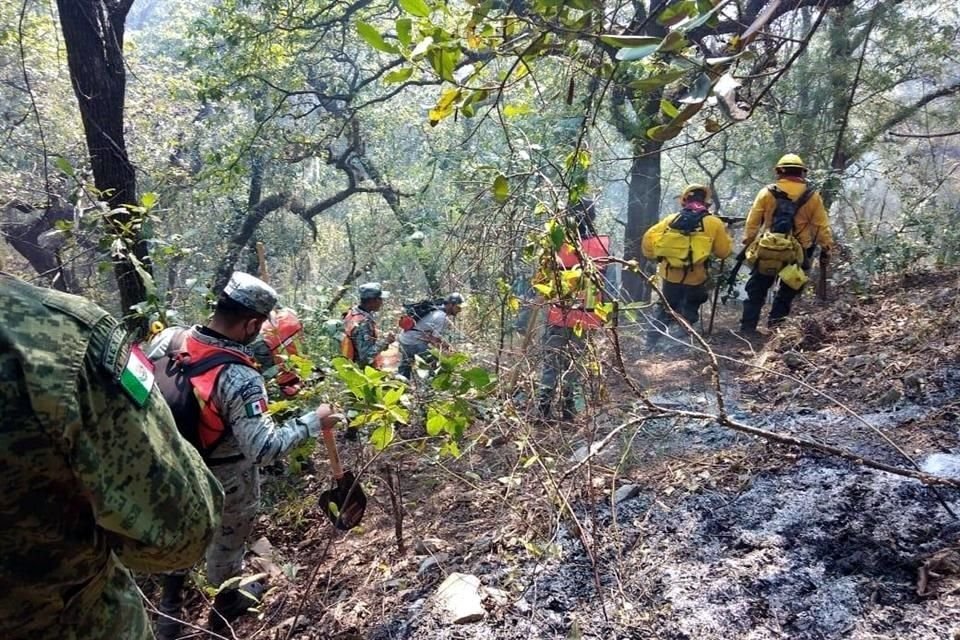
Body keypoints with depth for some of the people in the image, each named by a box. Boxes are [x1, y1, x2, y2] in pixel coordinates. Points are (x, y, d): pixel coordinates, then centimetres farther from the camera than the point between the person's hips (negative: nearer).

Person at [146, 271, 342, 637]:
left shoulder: (166, 339, -16)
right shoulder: (238, 377, -36)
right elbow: (264, 449, -36)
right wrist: (313, 422, -25)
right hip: (225, 482, -6)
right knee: (227, 540, 22)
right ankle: (226, 605, 49)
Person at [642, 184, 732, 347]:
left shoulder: (671, 219, -1)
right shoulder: (714, 223, -6)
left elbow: (648, 238, -2)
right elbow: (724, 251, 0)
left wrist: (654, 256, 14)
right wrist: (725, 234, 17)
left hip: (670, 275, 2)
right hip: (695, 279, -2)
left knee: (666, 309, 21)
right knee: (689, 312, 21)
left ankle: (653, 340, 19)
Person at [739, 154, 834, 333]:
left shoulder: (767, 192, 0)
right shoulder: (812, 197, 2)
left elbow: (752, 221, 1)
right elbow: (822, 226, 3)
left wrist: (748, 243, 9)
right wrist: (826, 248, 11)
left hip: (767, 251, 0)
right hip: (796, 254, 0)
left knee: (756, 292, 10)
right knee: (786, 294, 15)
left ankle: (747, 329, 8)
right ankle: (774, 328, 11)